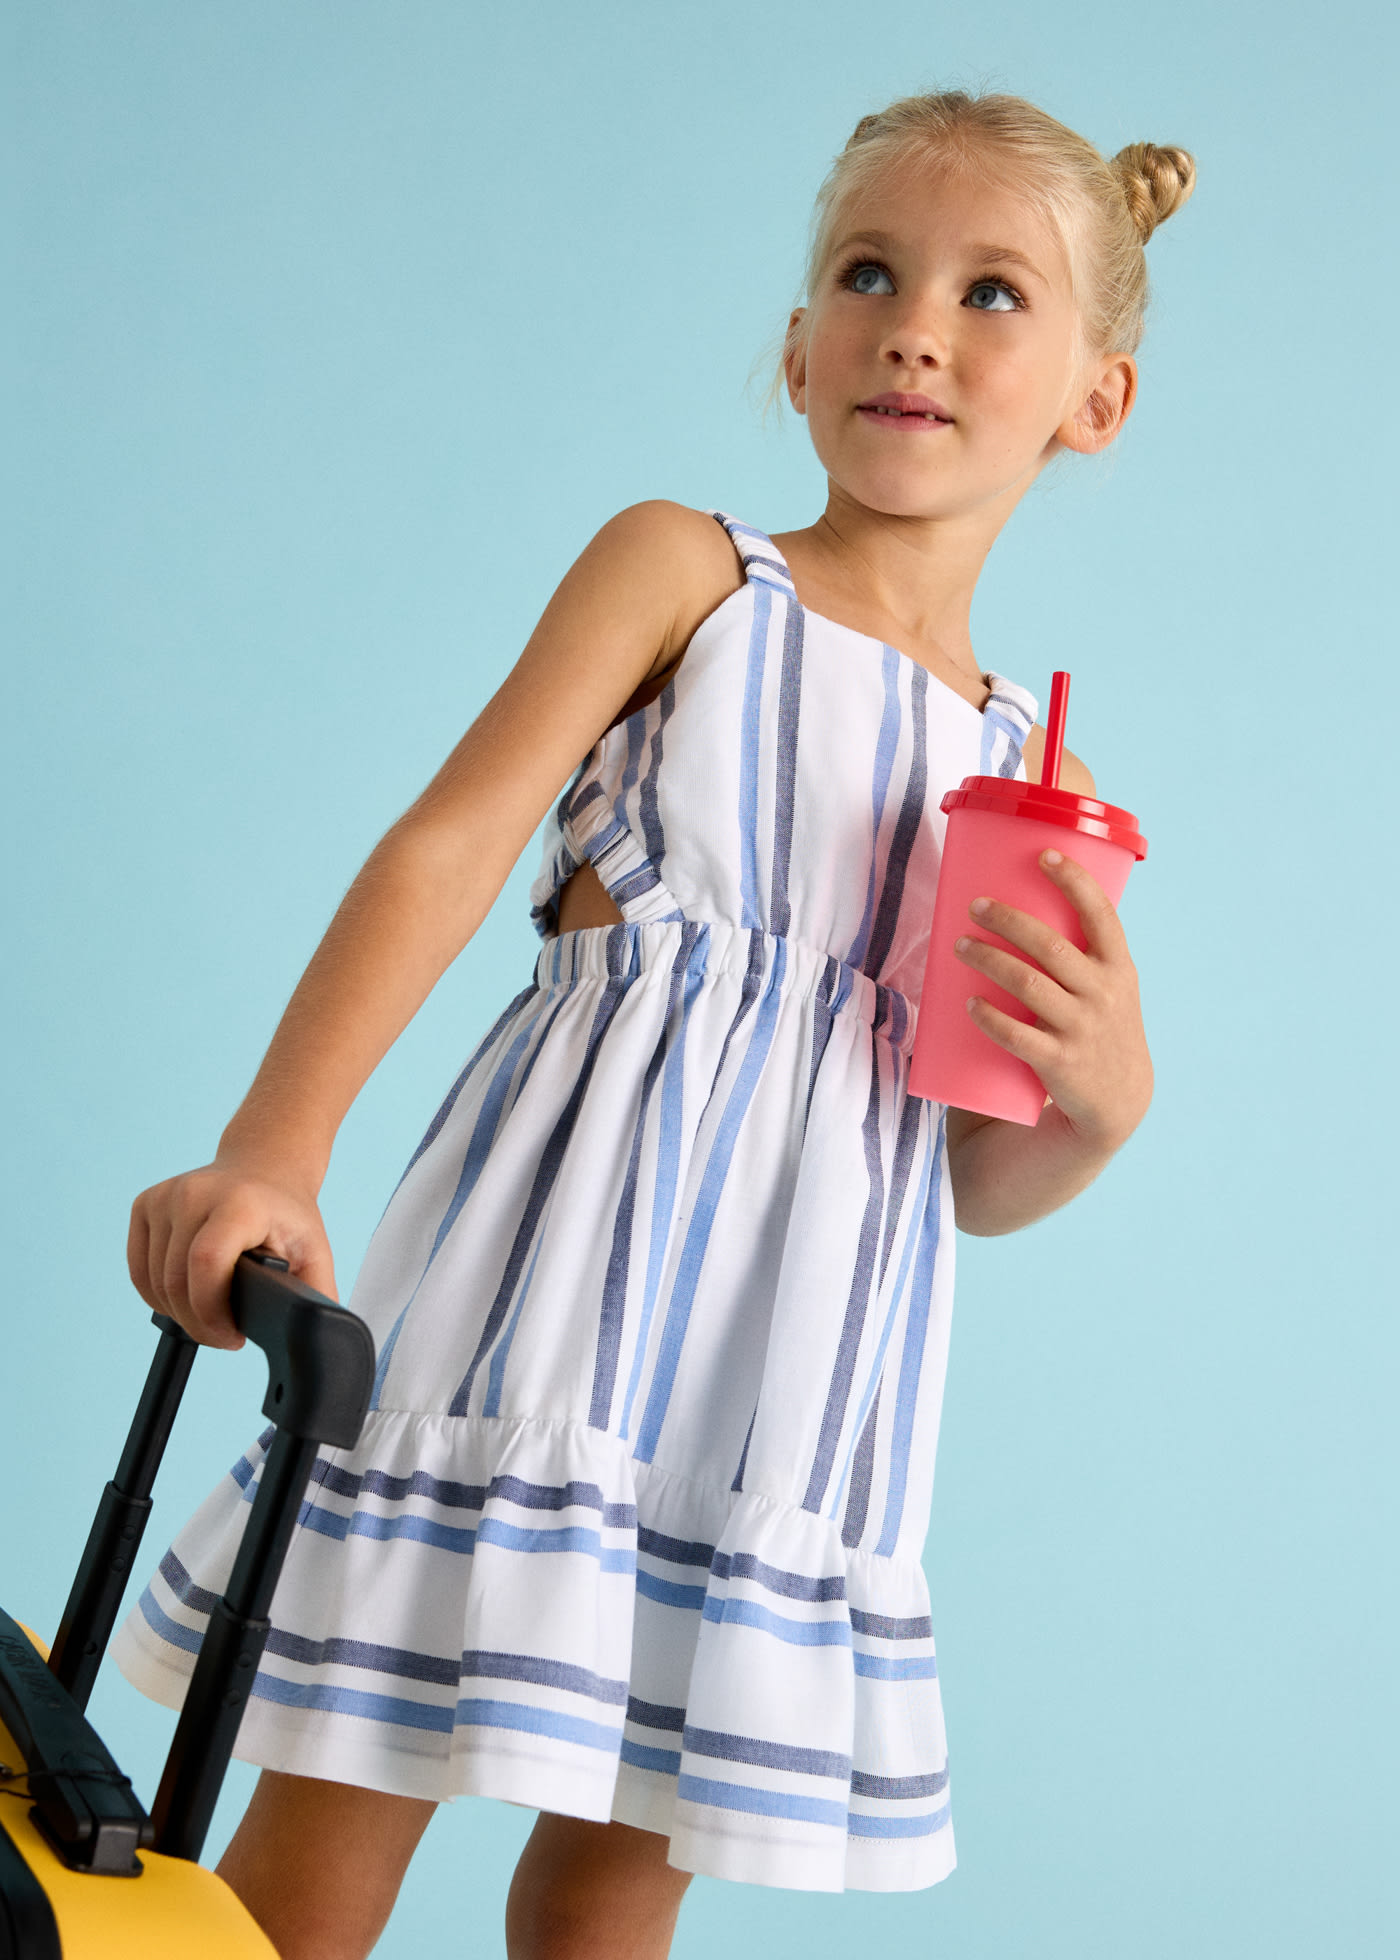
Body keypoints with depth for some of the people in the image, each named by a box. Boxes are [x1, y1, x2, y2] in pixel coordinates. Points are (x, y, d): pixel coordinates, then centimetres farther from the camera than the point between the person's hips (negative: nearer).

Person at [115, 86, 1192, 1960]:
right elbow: (453, 839, -9)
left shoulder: (1035, 777, 12)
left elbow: (976, 1184, 16)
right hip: (562, 1264, -3)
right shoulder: (683, 568, 3)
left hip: (793, 1357, 3)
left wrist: (1101, 1103, -8)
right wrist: (273, 1153, -22)